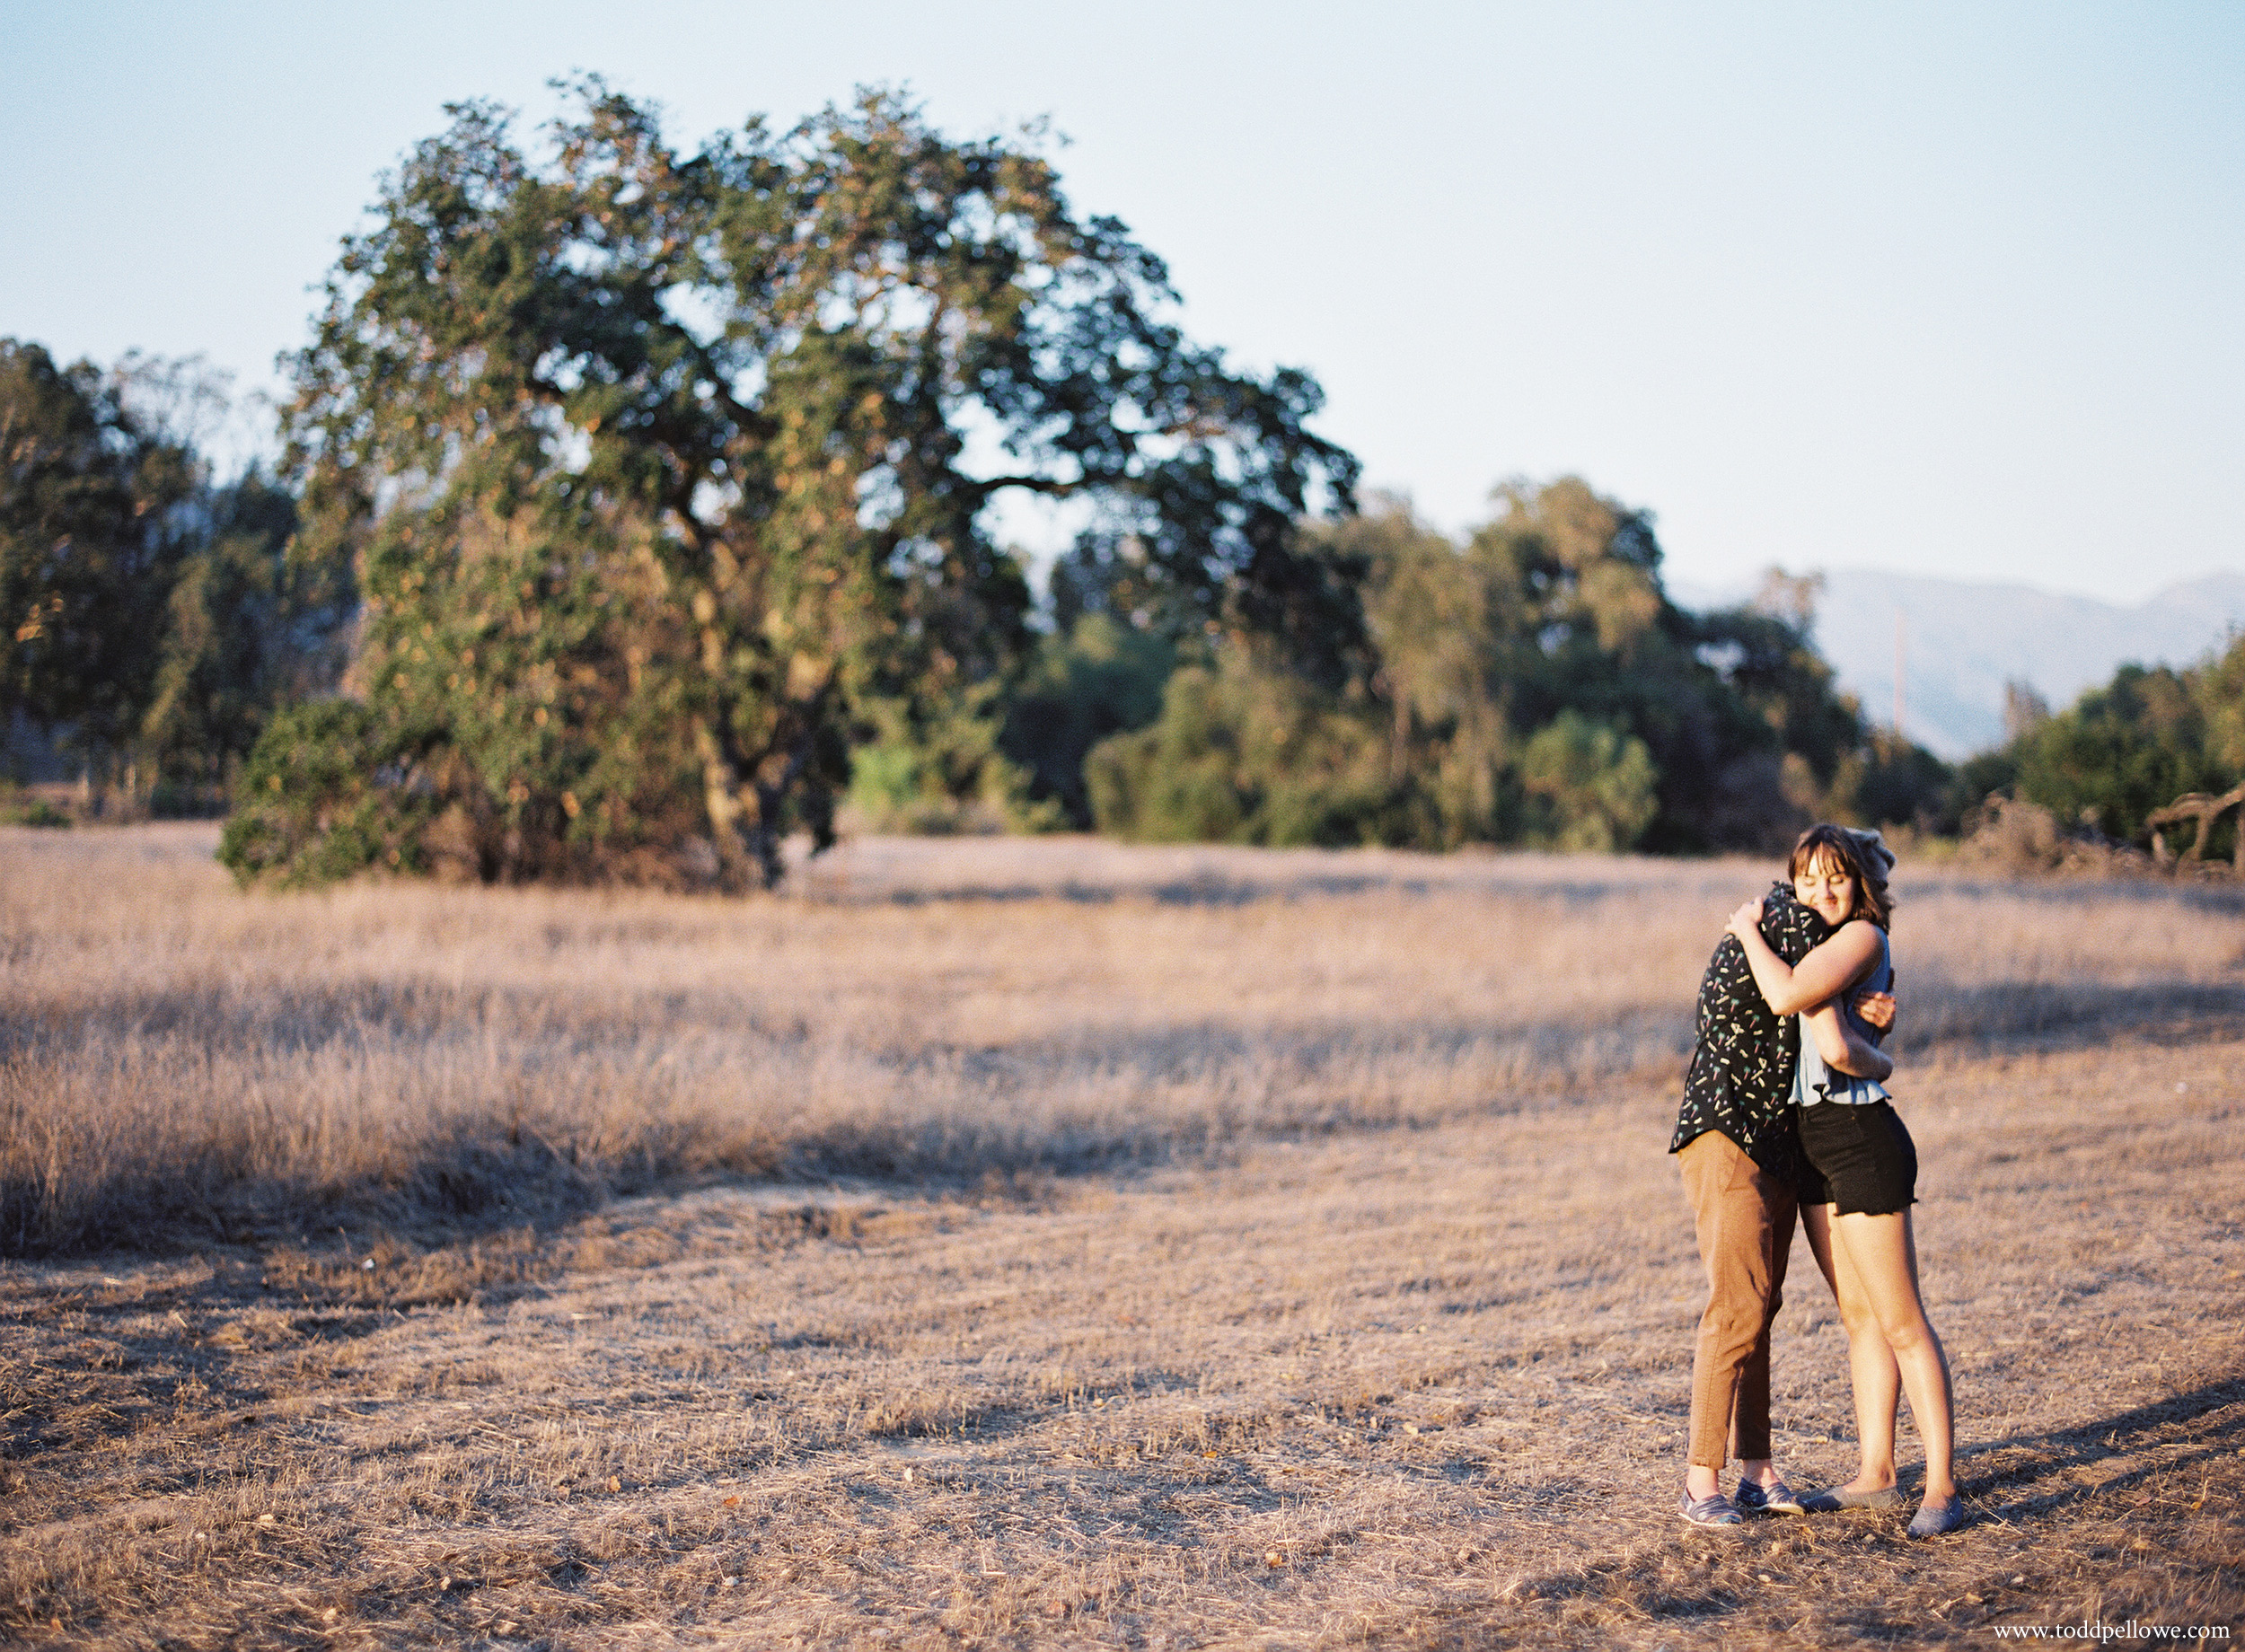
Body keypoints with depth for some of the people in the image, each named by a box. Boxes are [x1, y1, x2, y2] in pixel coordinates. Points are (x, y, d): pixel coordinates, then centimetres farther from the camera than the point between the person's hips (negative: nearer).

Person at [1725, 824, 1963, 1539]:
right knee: (1859, 1317, 14)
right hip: (1814, 1141, 9)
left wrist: (1750, 930, -11)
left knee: (1902, 1324, -6)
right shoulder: (1819, 947, 14)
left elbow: (1786, 995, -24)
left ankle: (1941, 1489, -2)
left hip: (1863, 1142, -9)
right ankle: (1876, 1474, 22)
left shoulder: (1862, 937, -11)